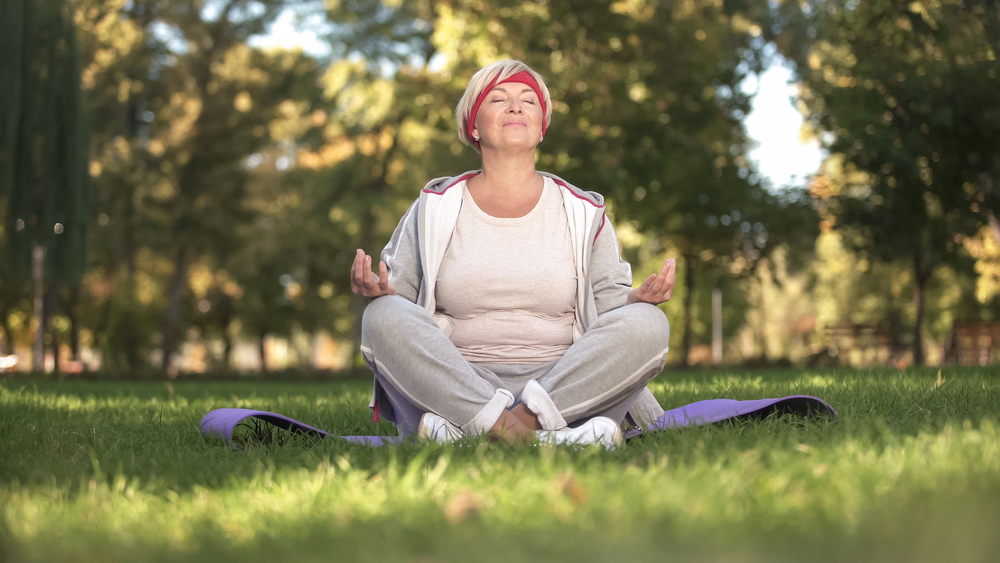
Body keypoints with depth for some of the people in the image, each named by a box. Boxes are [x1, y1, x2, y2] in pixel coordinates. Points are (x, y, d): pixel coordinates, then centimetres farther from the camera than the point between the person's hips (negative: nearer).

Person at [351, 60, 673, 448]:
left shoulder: (583, 213, 14)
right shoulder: (433, 210, 13)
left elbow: (609, 305, 12)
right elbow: (399, 301, 11)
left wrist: (639, 299, -11)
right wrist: (380, 293, -13)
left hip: (569, 387, 1)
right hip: (455, 384, -1)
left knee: (648, 323, -25)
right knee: (383, 318, -26)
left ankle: (465, 427, -35)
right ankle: (528, 435, -42)